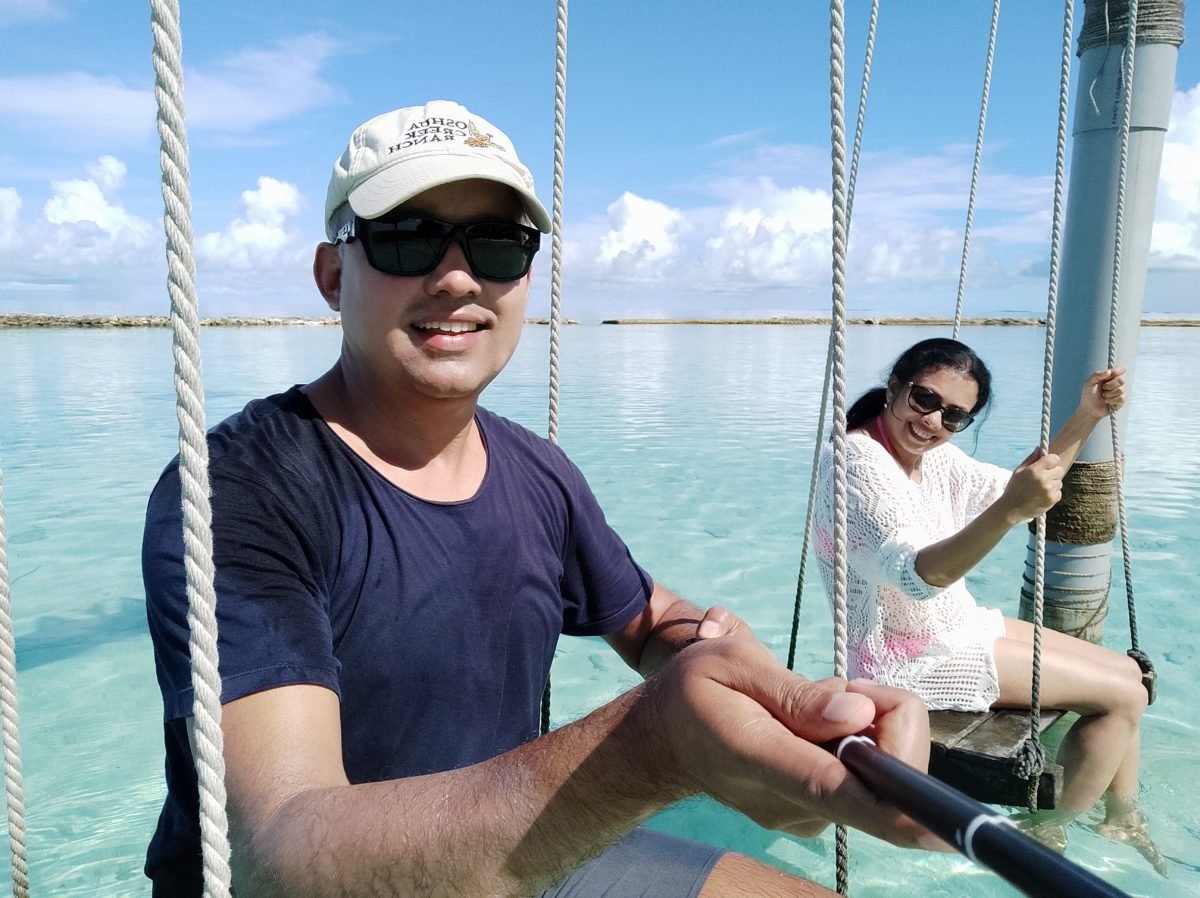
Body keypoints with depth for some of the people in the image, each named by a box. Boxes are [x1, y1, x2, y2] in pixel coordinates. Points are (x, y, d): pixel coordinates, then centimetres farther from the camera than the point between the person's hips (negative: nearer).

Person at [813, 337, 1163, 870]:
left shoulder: (934, 457, 2)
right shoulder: (859, 461, -26)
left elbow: (1012, 488, 14)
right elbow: (918, 575, -37)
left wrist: (1084, 418, 2)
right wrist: (1009, 511, -49)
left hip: (955, 628, 9)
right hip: (910, 660, -9)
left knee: (1126, 671, 14)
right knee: (1123, 696, -5)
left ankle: (1121, 819, 32)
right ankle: (1046, 834, 12)